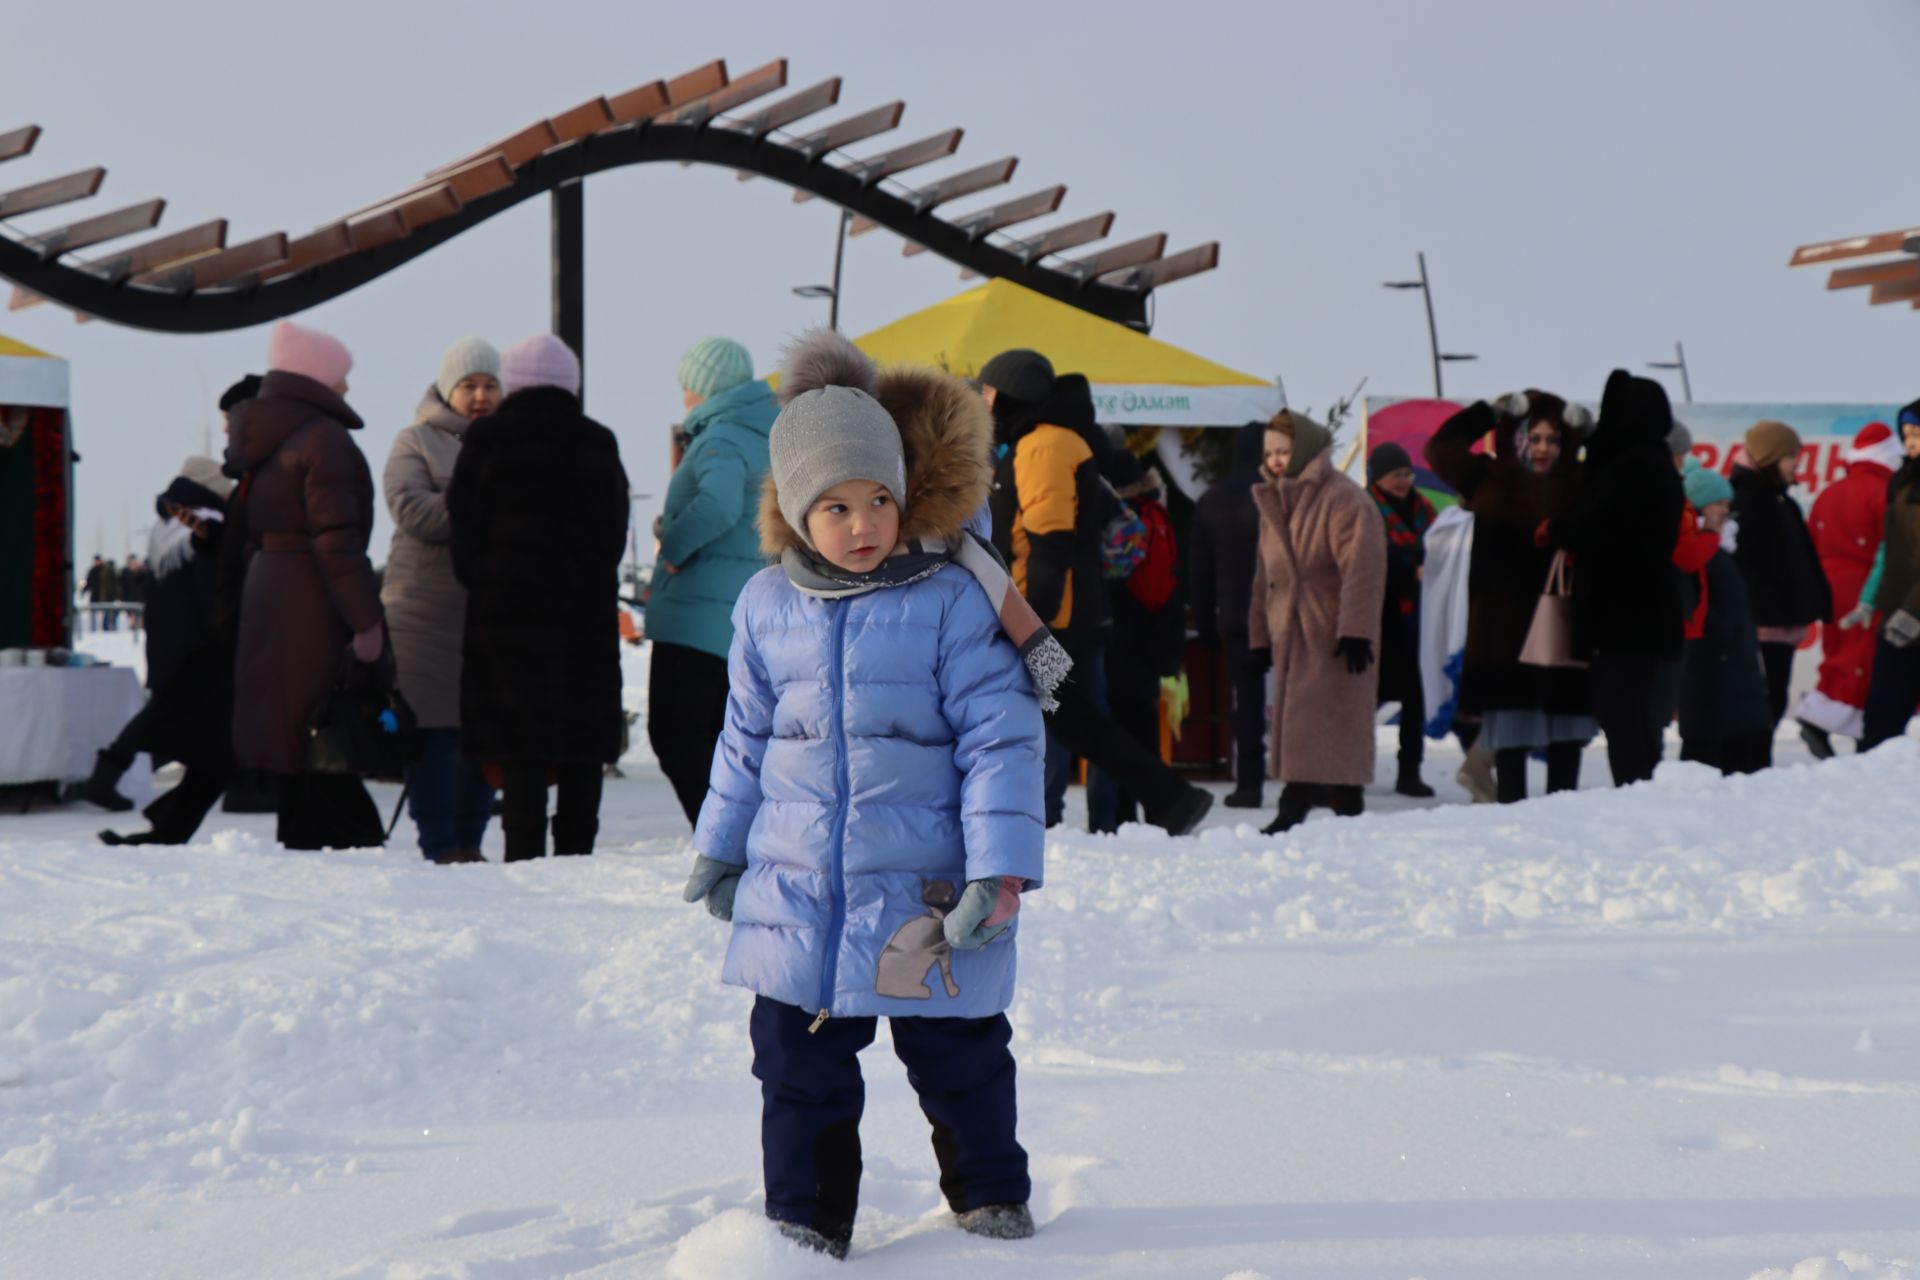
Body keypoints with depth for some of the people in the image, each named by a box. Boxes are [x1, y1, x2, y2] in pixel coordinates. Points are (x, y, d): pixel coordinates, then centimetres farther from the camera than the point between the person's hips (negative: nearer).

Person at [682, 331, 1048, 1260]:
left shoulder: (952, 598, -10)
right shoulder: (768, 607, 3)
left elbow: (999, 737, -11)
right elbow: (747, 739, 16)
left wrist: (999, 869, -15)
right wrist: (721, 844, 21)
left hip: (927, 893, -3)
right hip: (795, 891, 3)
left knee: (959, 1059, 12)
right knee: (798, 1066, 7)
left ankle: (990, 1196, 33)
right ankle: (806, 1220, 21)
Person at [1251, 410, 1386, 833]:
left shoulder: (1343, 499, -10)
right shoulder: (1273, 503, 18)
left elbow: (1362, 569, -17)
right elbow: (1266, 576, 24)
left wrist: (1356, 630, -24)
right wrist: (1260, 635, 20)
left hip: (1334, 639, -8)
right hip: (1291, 638, 8)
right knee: (1294, 730, 7)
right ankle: (1295, 809, 10)